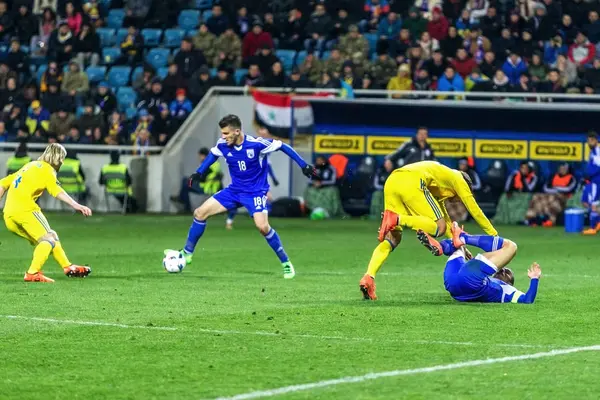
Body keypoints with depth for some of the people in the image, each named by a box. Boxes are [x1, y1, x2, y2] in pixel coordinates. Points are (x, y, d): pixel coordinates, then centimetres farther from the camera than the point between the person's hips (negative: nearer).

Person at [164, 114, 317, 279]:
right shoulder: (222, 145, -10)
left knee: (262, 226, -27)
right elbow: (213, 154, 15)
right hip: (234, 190, 5)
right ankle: (187, 253, 12)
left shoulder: (256, 144, -25)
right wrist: (199, 173, 12)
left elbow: (282, 147, -12)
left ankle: (286, 263, -8)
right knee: (200, 213, -3)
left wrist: (303, 165, -11)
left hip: (256, 192, -5)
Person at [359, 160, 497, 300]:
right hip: (411, 183, -8)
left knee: (392, 239, 8)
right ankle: (397, 219, -22)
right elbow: (474, 210, 25)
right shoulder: (457, 178, 23)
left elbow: (445, 220, 46)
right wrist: (494, 235, 34)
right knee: (438, 228, -4)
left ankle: (368, 277, -12)